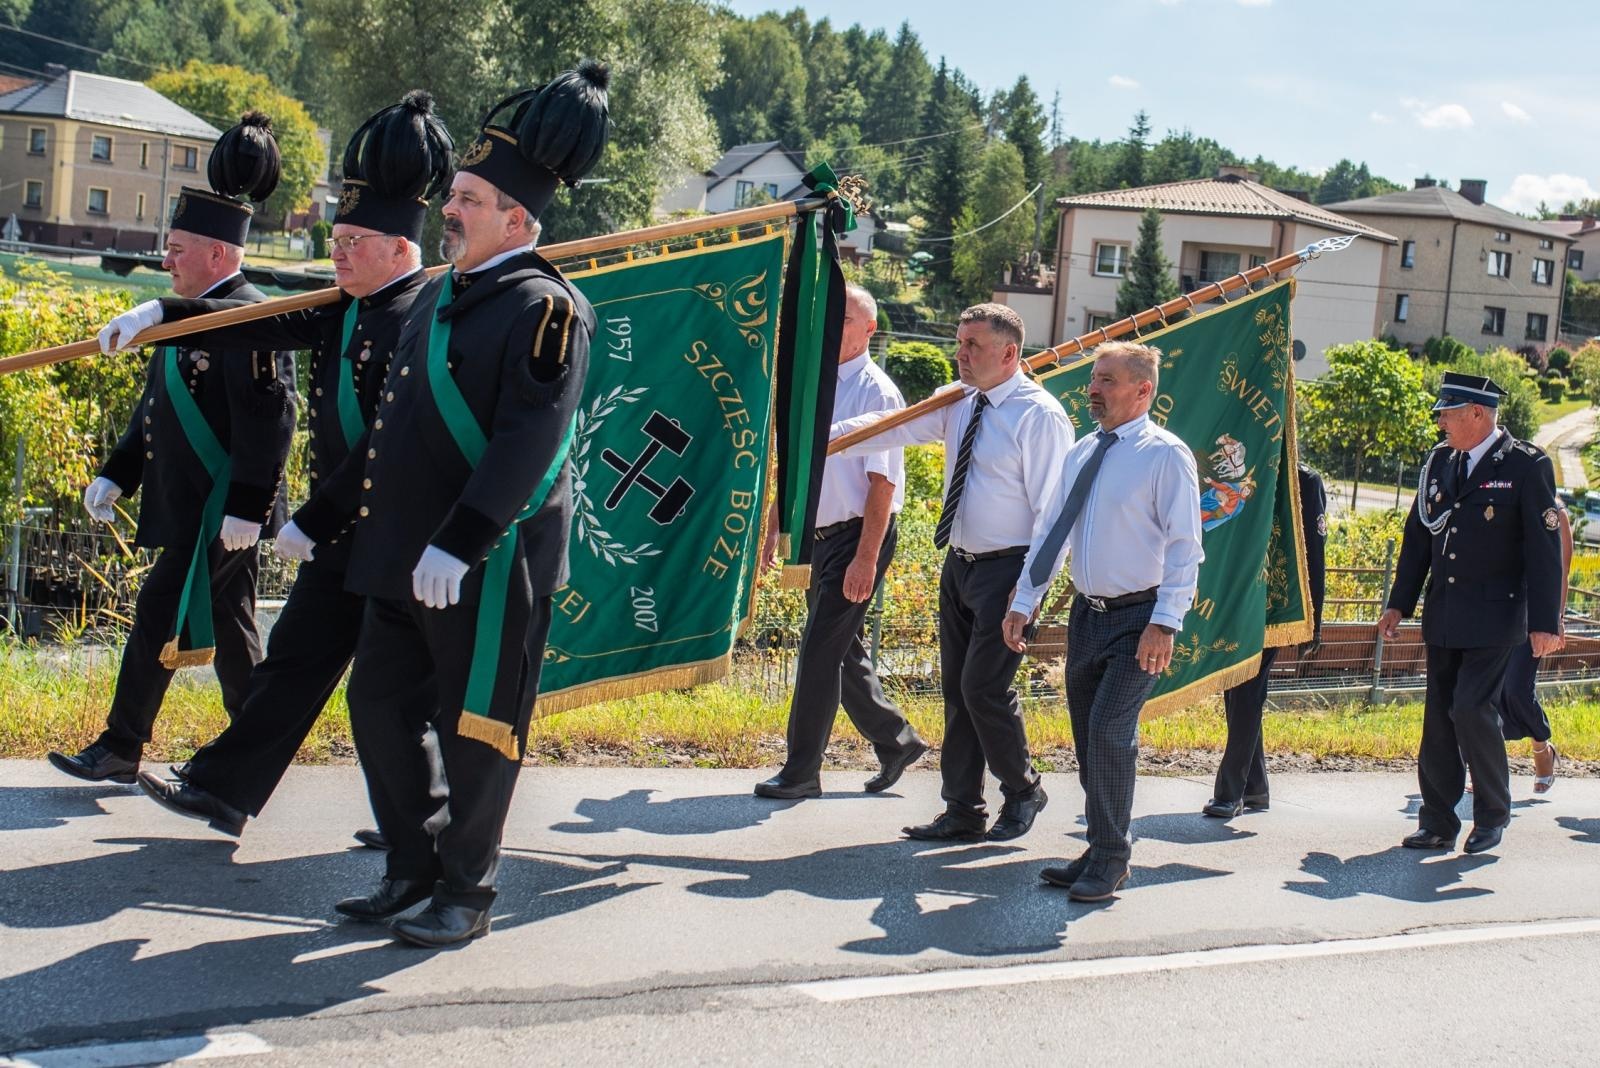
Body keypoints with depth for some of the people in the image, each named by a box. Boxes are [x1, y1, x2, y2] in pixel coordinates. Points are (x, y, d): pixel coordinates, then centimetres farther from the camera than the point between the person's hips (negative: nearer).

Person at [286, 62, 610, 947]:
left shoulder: (543, 308, -11)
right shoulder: (440, 298, 15)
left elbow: (531, 438, -23)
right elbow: (392, 427, 21)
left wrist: (458, 542, -30)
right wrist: (321, 516, 22)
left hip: (491, 565, -9)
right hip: (405, 557, 9)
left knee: (474, 730, 1)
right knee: (380, 706, 13)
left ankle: (467, 896, 14)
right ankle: (414, 869, 27)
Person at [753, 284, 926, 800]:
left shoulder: (876, 393, -12)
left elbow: (882, 483, -18)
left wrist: (865, 560, -22)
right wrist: (775, 530, 17)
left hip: (857, 538, -8)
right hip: (820, 537, 8)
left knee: (821, 651, -6)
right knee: (841, 650, 14)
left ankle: (802, 771, 3)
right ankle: (895, 740, 31)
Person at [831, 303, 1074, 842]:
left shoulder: (1040, 415, -14)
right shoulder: (958, 403, 8)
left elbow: (1053, 508, -15)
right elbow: (892, 428, 1)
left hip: (1007, 570, -8)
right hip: (960, 565, 8)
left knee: (984, 686, -8)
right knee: (956, 689, 11)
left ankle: (1022, 790, 17)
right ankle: (962, 812, 20)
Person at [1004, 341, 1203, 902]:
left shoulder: (1165, 455, -11)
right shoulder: (1082, 453, 10)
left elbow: (1184, 546, -14)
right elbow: (1050, 532, 15)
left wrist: (1164, 624, -21)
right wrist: (1023, 602, 9)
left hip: (1139, 618, -7)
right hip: (1087, 613, 7)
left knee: (1109, 730, -13)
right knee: (1087, 736, 10)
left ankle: (1110, 859, 1)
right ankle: (1102, 848, 22)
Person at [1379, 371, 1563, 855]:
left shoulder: (1527, 466, -8)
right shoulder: (1439, 461, 8)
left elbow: (1545, 548, -9)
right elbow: (1417, 536, 15)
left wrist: (1544, 622, -12)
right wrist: (1399, 603, 12)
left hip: (1493, 616, -6)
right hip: (1442, 615, 6)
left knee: (1471, 708, -13)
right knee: (1438, 717, 7)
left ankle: (1493, 814, 7)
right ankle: (1438, 825, 15)